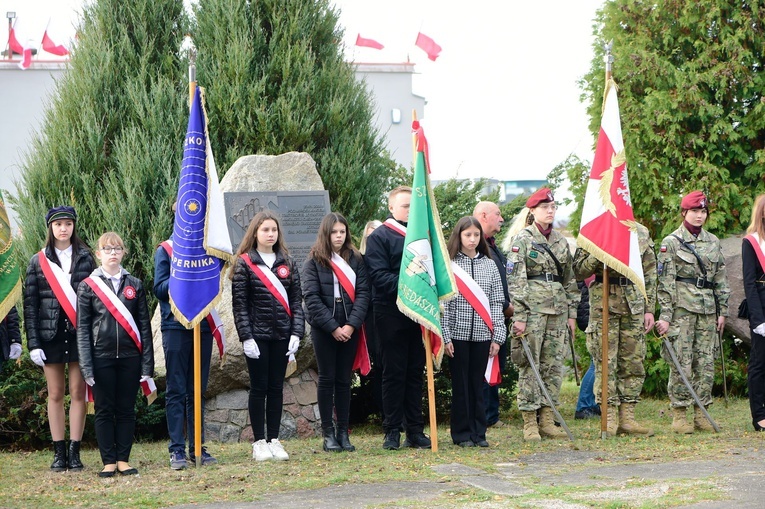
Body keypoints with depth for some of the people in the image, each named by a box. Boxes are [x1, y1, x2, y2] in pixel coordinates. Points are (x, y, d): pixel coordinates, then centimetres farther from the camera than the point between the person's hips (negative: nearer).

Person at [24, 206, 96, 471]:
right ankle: (59, 452, 9)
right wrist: (33, 342, -5)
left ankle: (74, 452, 3)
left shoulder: (85, 258, 6)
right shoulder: (38, 262, 6)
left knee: (78, 392, -1)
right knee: (55, 394, 4)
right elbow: (30, 304, 3)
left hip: (80, 333, 0)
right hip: (50, 333, 0)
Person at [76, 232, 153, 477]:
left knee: (126, 409, 5)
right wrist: (86, 367, -7)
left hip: (130, 356, 2)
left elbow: (144, 326, 6)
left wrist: (147, 364, 0)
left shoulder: (135, 285, 8)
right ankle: (109, 461, 8)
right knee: (104, 410, 3)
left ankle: (123, 459, 12)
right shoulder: (88, 286, 2)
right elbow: (82, 329, 0)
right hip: (102, 357, -2)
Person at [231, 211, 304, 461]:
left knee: (276, 388, 7)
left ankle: (274, 440, 13)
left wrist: (296, 332, -3)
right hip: (257, 336, -3)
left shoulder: (287, 263, 9)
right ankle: (259, 442, 7)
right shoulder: (244, 263, -2)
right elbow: (239, 304, -5)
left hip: (282, 336, 3)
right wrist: (246, 337, -11)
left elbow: (296, 300, 7)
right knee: (259, 388, 1)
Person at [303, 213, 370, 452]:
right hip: (324, 329, -2)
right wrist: (333, 327, -13)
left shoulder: (355, 260, 8)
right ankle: (328, 434, 5)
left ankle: (343, 433, 9)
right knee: (327, 379, 1)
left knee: (344, 380, 5)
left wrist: (352, 324, -12)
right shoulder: (314, 261, 0)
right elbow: (312, 297, -7)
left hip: (349, 329, 2)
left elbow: (363, 293, 1)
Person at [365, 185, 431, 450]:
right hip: (391, 315, -5)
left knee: (415, 372, 8)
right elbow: (379, 275, -11)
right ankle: (392, 431, 4)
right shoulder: (379, 237, -1)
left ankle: (415, 430, 11)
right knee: (394, 373, -1)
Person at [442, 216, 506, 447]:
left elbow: (497, 303, 8)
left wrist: (497, 336, 3)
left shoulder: (490, 265, 9)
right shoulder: (449, 265, -1)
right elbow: (443, 303, -3)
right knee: (461, 384, 3)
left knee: (478, 383, 6)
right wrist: (445, 336, -8)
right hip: (458, 334, -2)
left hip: (482, 334, 2)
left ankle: (479, 432, 14)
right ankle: (462, 434, 9)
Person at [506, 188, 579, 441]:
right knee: (529, 366, -5)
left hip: (557, 309, 6)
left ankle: (547, 419, 11)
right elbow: (515, 280, -8)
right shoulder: (522, 240, -3)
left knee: (553, 365, 5)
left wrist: (571, 313, 12)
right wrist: (518, 315, -14)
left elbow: (570, 279, 18)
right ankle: (529, 422, -2)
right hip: (533, 308, -6)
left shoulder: (561, 241, 15)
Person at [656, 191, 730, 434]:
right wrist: (665, 315, -11)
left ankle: (701, 414, 11)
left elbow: (721, 279, 17)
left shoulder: (713, 242, 14)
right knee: (682, 363, -6)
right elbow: (664, 281, -5)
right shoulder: (671, 242, -1)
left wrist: (722, 311, 11)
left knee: (706, 363, 4)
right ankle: (678, 415, -1)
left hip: (707, 308, 5)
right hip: (682, 307, -5)